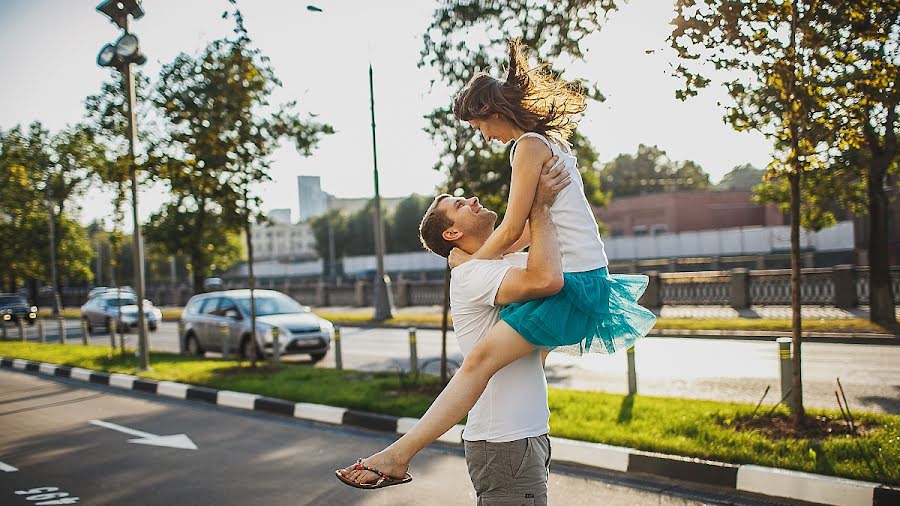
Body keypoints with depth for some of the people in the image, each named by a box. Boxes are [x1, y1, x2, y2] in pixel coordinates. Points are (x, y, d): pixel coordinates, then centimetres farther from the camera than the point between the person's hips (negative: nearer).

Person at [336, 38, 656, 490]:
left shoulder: (528, 146, -12)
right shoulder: (551, 141, 18)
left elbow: (513, 228, -13)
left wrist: (471, 261, 3)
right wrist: (479, 252, 14)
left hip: (574, 283, -11)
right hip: (588, 278, 11)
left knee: (482, 358, -22)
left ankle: (400, 455, -27)